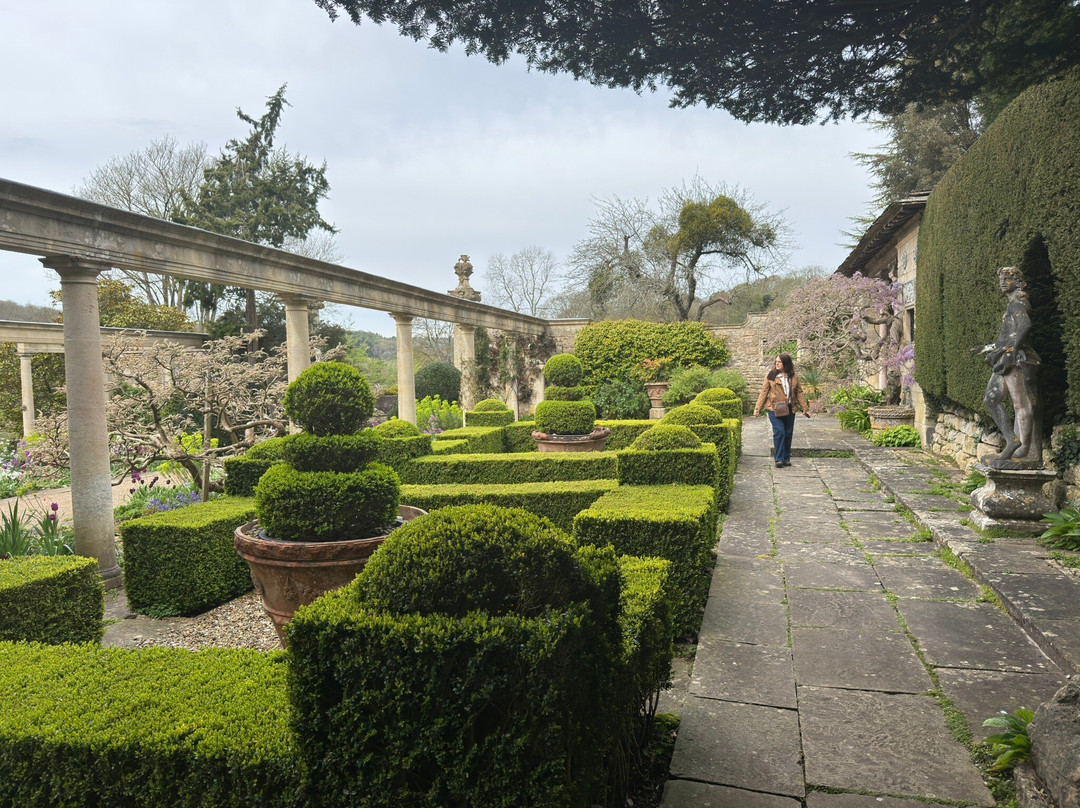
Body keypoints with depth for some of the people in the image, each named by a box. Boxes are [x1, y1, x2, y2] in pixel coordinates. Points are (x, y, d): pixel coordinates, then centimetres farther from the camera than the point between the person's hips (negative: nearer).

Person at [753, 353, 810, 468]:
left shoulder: (794, 377, 9)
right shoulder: (771, 375, 2)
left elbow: (799, 393, 14)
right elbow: (764, 392, 1)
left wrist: (805, 408, 10)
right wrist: (757, 408, -5)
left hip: (790, 409, 3)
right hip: (775, 409, -3)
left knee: (788, 433, 6)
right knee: (779, 432, -13)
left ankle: (786, 458, 18)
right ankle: (779, 459, -8)